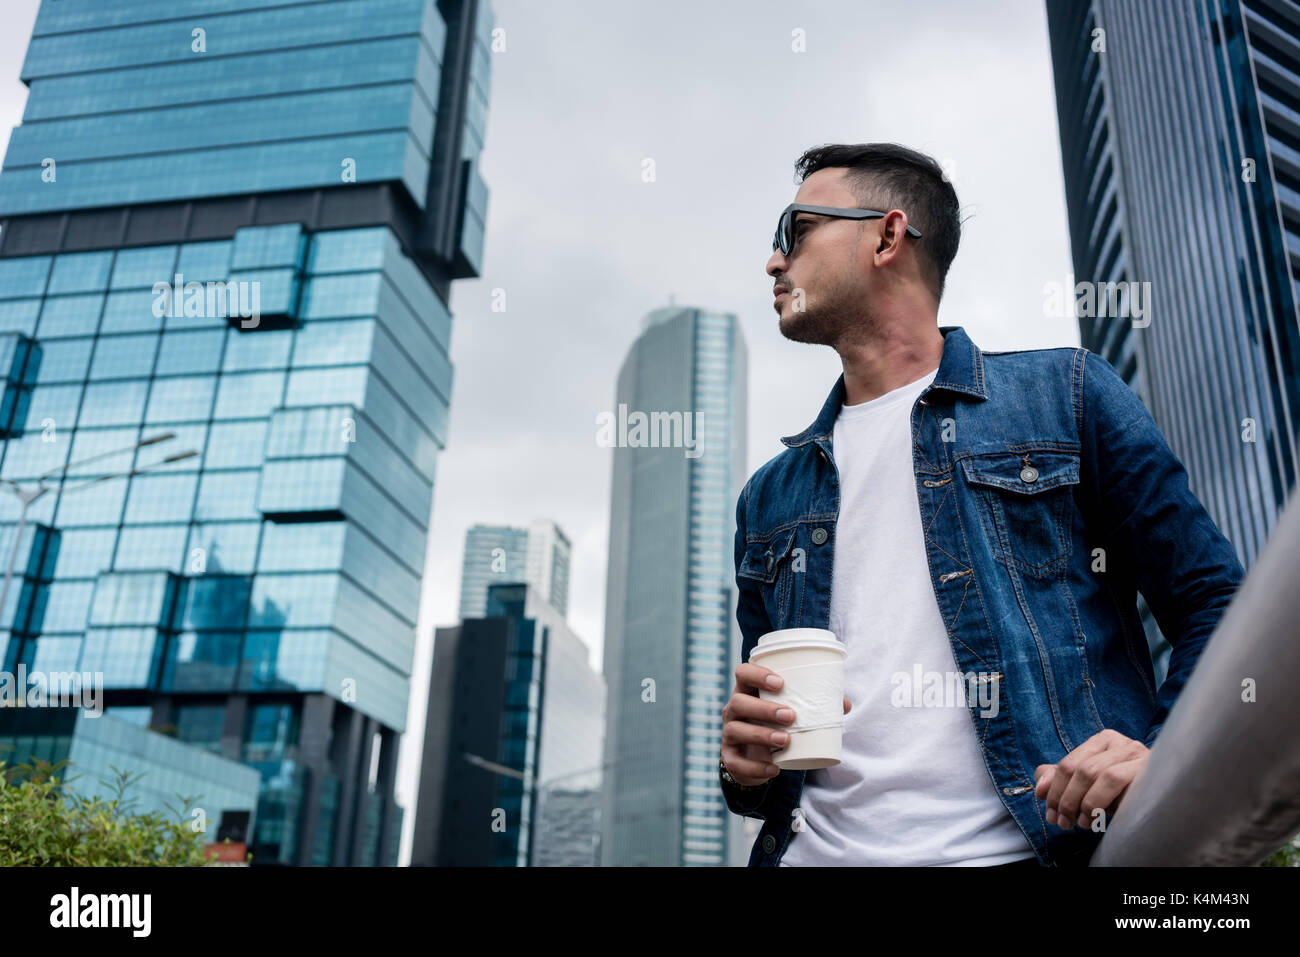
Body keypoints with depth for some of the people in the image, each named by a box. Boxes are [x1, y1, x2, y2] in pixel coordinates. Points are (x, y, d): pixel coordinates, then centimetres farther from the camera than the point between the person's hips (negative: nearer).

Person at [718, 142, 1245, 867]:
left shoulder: (1064, 399, 8)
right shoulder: (769, 497, 18)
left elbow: (1216, 604, 7)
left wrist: (1164, 759, -11)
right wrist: (746, 764, 0)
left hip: (1031, 847, -4)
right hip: (820, 849, 5)